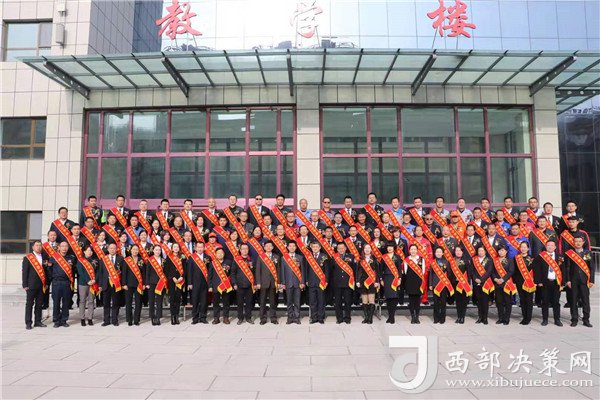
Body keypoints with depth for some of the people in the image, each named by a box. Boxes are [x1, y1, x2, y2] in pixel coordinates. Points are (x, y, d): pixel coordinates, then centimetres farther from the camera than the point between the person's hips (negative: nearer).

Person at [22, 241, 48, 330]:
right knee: (29, 304, 3)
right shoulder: (27, 258, -1)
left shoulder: (44, 258, 11)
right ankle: (28, 323, 8)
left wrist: (46, 283, 8)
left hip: (41, 285, 4)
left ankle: (38, 321, 16)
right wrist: (25, 285, -9)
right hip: (31, 285, -4)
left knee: (39, 304, 9)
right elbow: (24, 272, -4)